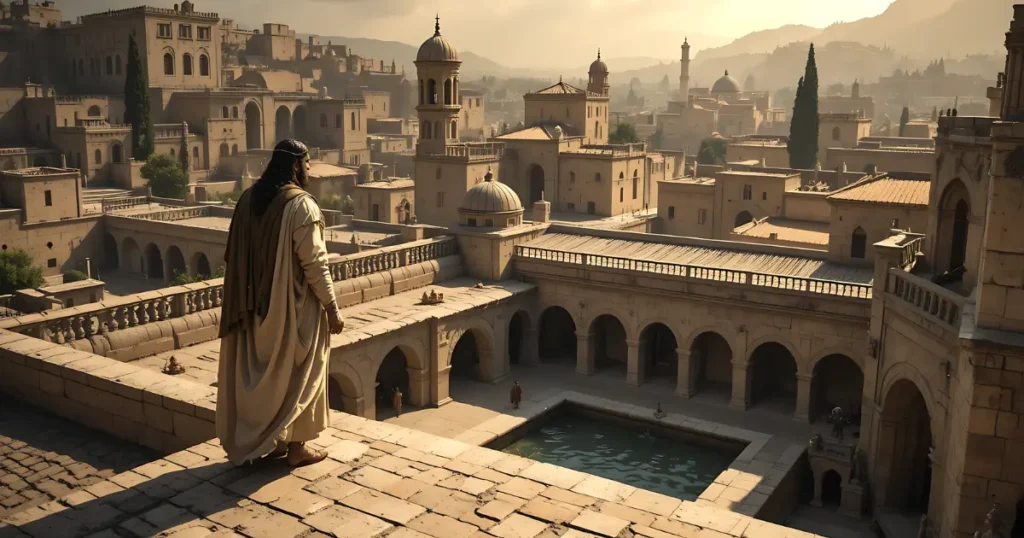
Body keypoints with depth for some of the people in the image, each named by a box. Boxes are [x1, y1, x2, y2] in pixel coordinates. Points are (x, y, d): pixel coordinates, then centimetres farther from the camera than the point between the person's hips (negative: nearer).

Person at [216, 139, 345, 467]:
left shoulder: (248, 199, 4)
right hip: (294, 306, -6)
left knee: (265, 371, 16)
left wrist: (249, 298, 19)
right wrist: (332, 309, -12)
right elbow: (314, 262, -19)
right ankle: (296, 447, 16)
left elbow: (235, 256, 9)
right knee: (297, 373, 7)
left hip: (257, 305, 7)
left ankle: (265, 440, 27)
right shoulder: (301, 204, -18)